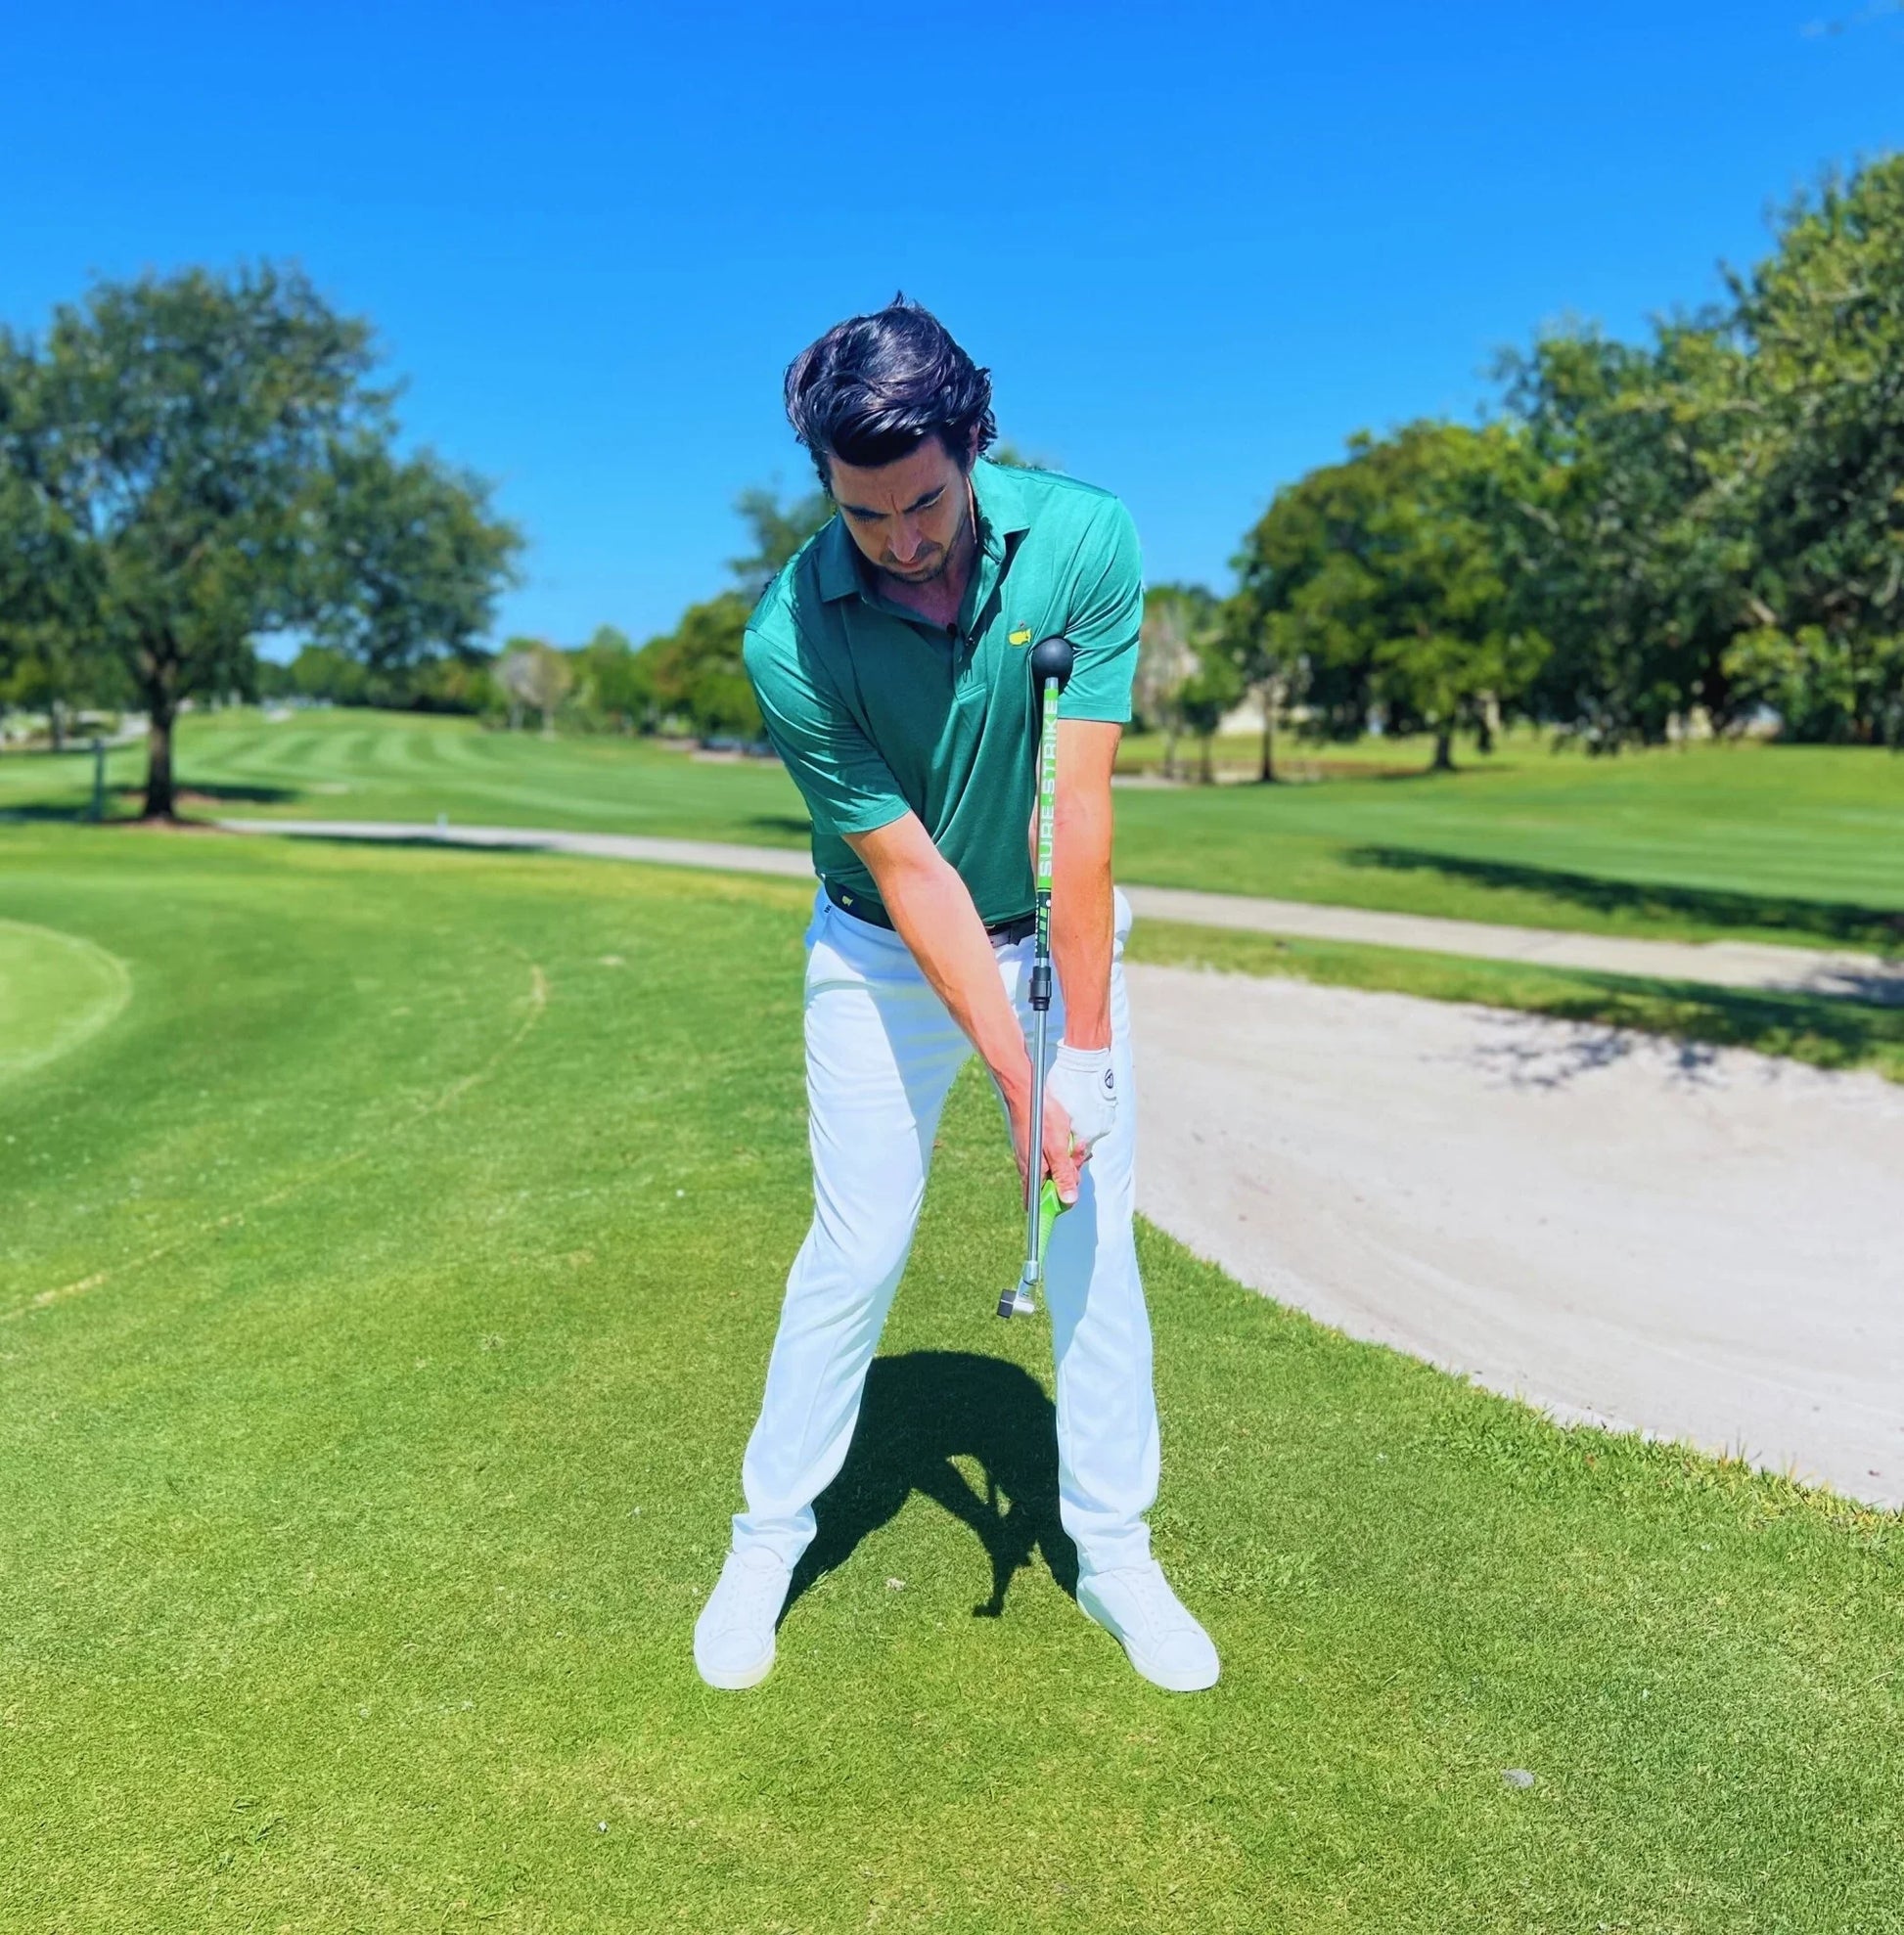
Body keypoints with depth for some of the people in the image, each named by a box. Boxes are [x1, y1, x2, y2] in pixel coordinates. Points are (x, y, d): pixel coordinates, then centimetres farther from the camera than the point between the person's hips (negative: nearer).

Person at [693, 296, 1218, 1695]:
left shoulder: (1083, 541, -21)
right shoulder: (791, 638, -23)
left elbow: (1081, 810, -22)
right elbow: (909, 870, -21)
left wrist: (1086, 1046, -21)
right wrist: (1021, 1080, -22)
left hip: (1057, 933, 2)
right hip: (886, 954, -1)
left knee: (1096, 1238, 4)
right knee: (854, 1251, 2)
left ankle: (1113, 1549, 22)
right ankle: (768, 1541, 23)